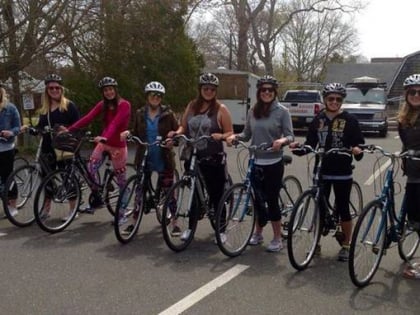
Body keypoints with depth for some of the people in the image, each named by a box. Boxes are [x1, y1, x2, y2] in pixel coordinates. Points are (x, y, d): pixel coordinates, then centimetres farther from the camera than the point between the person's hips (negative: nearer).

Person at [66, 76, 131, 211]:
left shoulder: (124, 105, -14)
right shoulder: (102, 105, 3)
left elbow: (115, 123, -30)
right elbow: (87, 118, -10)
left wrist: (105, 137, -47)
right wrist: (69, 129, -23)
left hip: (118, 146, -5)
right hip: (103, 143, 5)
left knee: (121, 180, 4)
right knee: (90, 169, -12)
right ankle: (97, 199, 10)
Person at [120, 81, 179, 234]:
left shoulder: (168, 114, -2)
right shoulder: (140, 114, 5)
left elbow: (178, 131, -2)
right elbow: (136, 133, 9)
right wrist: (128, 133, -11)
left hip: (164, 159, -2)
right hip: (144, 158, 2)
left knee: (169, 190, 2)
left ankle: (174, 223, 12)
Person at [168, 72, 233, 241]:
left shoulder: (221, 109, -3)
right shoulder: (192, 106, 8)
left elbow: (230, 132, -4)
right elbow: (183, 126, 11)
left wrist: (220, 136, -24)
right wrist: (176, 133, -10)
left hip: (214, 159, -4)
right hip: (194, 158, 4)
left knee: (216, 196, 3)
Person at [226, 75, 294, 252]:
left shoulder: (282, 111, -5)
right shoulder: (253, 111, 7)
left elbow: (290, 136, -8)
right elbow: (247, 134, 10)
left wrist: (282, 140, -29)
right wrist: (235, 136, -10)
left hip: (274, 163, -4)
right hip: (255, 163, 4)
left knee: (271, 200, 0)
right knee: (258, 200, 10)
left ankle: (277, 239, 15)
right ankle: (258, 233, 30)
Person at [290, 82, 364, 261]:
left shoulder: (349, 120, -3)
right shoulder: (318, 120, 6)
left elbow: (358, 143, -6)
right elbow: (310, 144, 5)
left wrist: (357, 150, -28)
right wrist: (297, 148, -14)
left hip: (342, 173, -3)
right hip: (322, 172, 3)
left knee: (343, 209, 6)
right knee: (320, 208, 9)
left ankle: (346, 245, 21)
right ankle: (316, 243, 22)